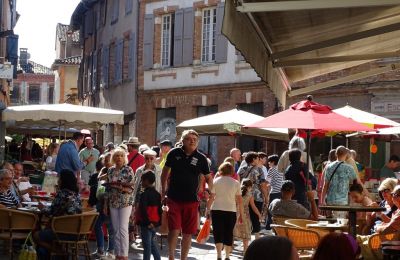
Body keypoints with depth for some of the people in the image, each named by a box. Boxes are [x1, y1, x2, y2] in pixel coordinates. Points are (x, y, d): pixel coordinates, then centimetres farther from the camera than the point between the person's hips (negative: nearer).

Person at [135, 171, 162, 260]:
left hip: (146, 224, -7)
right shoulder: (157, 194, 9)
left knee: (147, 245, -3)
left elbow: (143, 209, -22)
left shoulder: (144, 194, -14)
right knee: (153, 244, 17)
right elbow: (159, 209, 11)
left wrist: (147, 222, -19)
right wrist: (159, 222, 14)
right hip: (154, 223, 7)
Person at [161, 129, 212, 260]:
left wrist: (209, 190, -6)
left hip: (191, 200, 1)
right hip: (174, 199, -1)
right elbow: (165, 171, 11)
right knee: (174, 230, -10)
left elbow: (208, 177, 10)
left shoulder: (201, 158, 0)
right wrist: (163, 189, 9)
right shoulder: (174, 153, -1)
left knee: (187, 233, 8)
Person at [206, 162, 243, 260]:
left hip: (217, 210, -1)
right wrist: (241, 214, 9)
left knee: (218, 233, 1)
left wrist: (207, 209, 6)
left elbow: (211, 197, -1)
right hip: (231, 211, 1)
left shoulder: (215, 181, 2)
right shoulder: (236, 183, 4)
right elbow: (239, 200, 2)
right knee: (228, 233, 11)